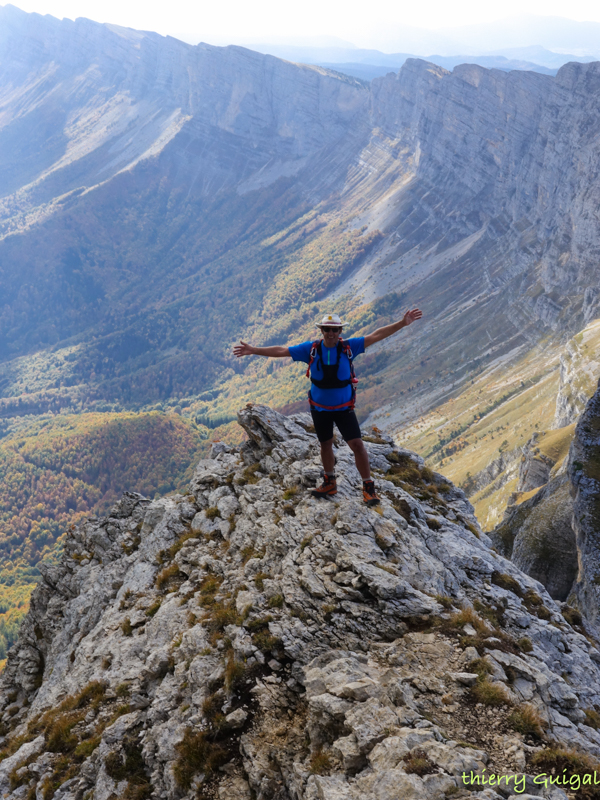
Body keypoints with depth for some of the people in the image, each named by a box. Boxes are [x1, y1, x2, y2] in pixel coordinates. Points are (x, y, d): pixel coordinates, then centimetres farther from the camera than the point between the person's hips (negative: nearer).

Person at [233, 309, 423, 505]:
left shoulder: (348, 347, -13)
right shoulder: (311, 349, -10)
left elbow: (376, 335, -16)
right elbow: (281, 351, -10)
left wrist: (402, 323, -23)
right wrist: (253, 350, -15)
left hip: (344, 408, -2)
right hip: (320, 408, 2)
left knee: (357, 444, -9)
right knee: (326, 445, 17)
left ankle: (368, 487, 5)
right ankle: (329, 484, 36)